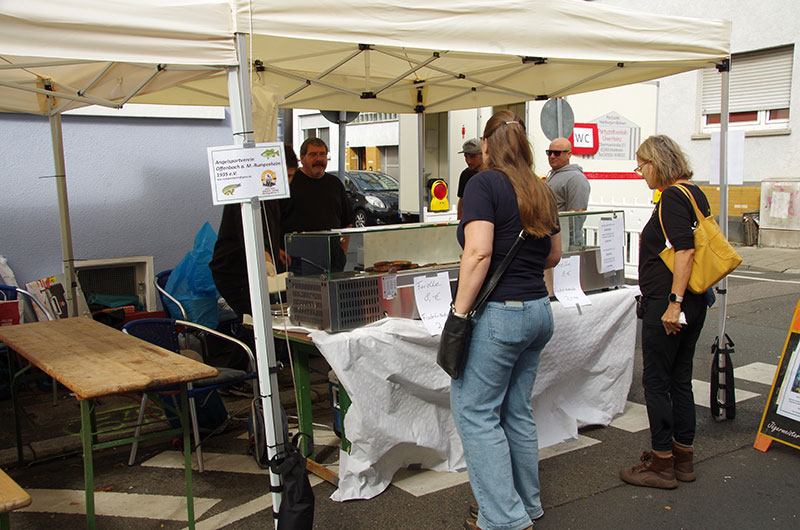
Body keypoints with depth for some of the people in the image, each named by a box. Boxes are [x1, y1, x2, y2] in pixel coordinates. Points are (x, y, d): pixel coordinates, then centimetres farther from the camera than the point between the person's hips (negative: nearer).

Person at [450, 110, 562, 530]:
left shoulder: (484, 183, -10)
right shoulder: (540, 191, 11)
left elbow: (478, 252, -21)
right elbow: (554, 256, 21)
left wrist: (459, 311, -16)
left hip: (500, 313, -8)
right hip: (539, 310, 8)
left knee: (475, 410, 2)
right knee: (517, 411, 17)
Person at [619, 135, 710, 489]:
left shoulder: (673, 197, -14)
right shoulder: (695, 193, 15)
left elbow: (685, 249, -24)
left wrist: (674, 302, -24)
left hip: (667, 303, -10)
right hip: (694, 302, 10)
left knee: (656, 380, -1)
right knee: (680, 378, 15)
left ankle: (662, 464, 7)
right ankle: (683, 457, 24)